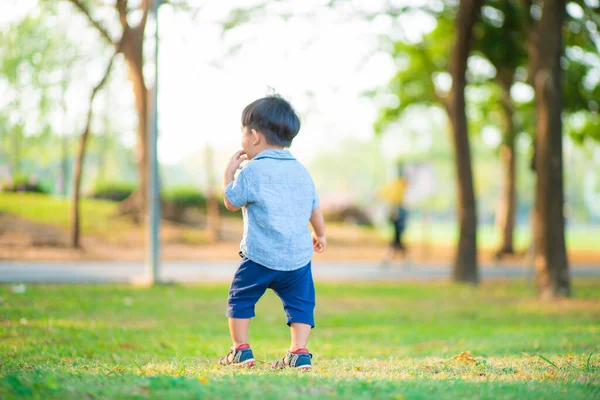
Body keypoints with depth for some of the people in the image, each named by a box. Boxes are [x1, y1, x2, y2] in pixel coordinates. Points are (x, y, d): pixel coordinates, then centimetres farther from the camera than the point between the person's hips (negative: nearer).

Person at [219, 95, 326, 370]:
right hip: (298, 256, 4)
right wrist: (320, 235, 38)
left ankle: (241, 350, 9)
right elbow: (315, 208, 21)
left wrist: (229, 172, 13)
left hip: (259, 257, -4)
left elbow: (231, 202, 1)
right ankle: (299, 352, -2)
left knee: (240, 299, 11)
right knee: (300, 303, 9)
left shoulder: (252, 171, -7)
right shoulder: (301, 171, 12)